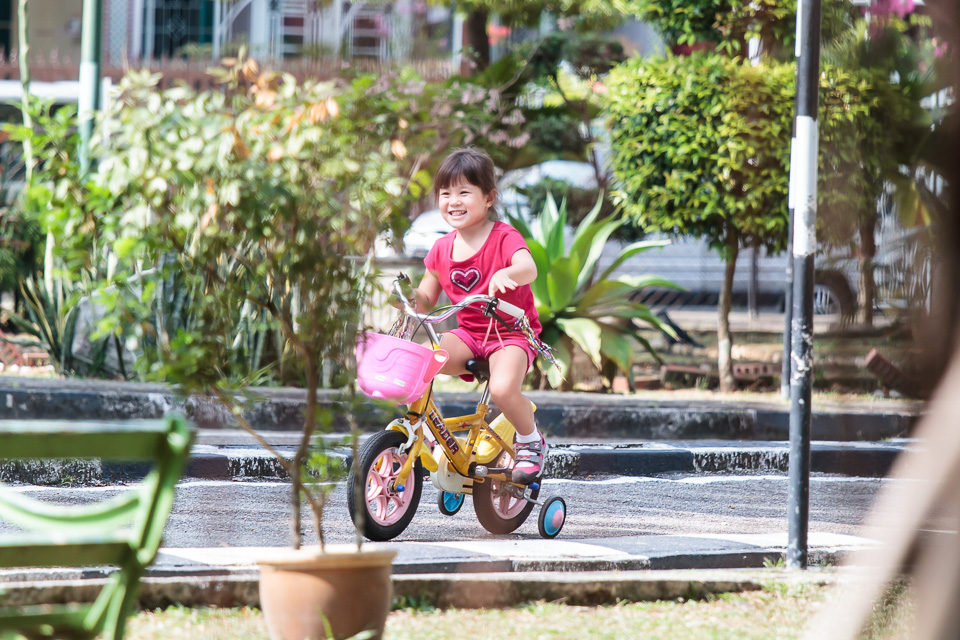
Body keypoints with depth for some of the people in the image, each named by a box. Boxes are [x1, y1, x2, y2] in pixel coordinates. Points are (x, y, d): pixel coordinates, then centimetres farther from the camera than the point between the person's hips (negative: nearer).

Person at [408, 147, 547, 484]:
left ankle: (531, 441, -3)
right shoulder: (442, 249, 5)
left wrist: (506, 274, -55)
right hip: (468, 335, 5)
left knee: (502, 388, -34)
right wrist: (408, 295, -10)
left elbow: (529, 268, -33)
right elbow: (426, 300, 12)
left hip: (511, 333, -5)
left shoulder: (504, 237, -12)